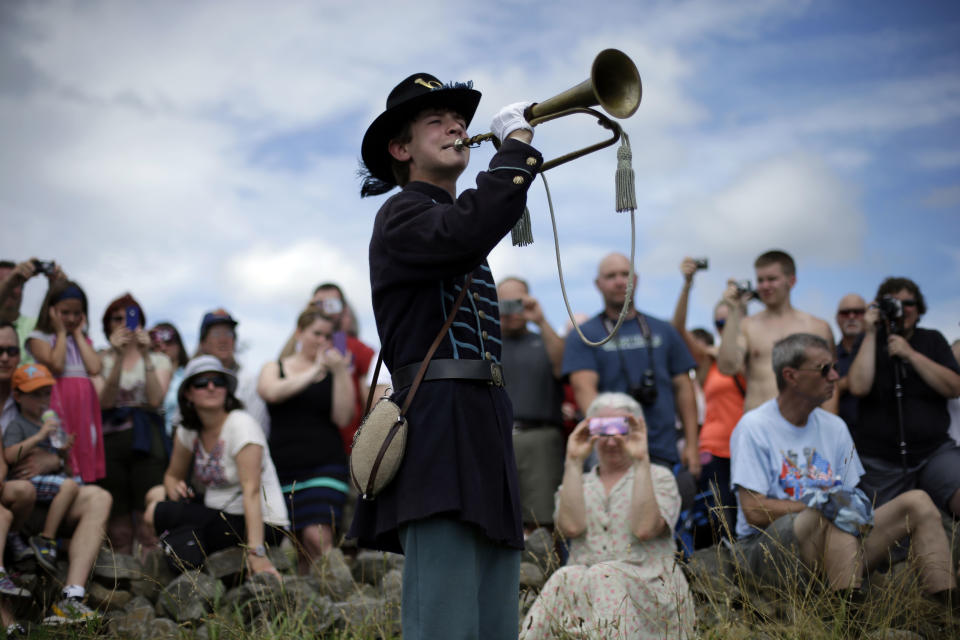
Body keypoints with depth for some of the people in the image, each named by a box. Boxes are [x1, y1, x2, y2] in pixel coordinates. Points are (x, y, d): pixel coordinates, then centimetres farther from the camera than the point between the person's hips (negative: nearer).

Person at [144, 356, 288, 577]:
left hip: (259, 524, -8)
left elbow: (251, 491, -26)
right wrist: (174, 487, -8)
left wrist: (256, 553, -34)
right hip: (221, 516, 8)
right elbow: (173, 475, 19)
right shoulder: (188, 430, 5)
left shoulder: (241, 425, -17)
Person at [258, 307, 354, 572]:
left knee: (317, 536, -19)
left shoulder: (336, 370, 10)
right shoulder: (274, 368, 13)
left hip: (324, 467, -2)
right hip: (283, 469, 2)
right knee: (295, 542, 2)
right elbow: (271, 392, -11)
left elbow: (342, 418, -3)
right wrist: (312, 374, -15)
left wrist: (339, 372, -10)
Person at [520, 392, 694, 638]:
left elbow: (645, 529, -8)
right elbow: (571, 526, -3)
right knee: (566, 579, -32)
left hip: (648, 589, -2)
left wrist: (641, 461, -5)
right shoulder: (578, 483, 22)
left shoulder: (659, 478, 14)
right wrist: (574, 462, 2)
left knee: (604, 578, -34)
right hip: (582, 582, 2)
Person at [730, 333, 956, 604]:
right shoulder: (753, 427, -7)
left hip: (833, 545, 7)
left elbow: (850, 493, 13)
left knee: (916, 502, -7)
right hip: (767, 548, -7)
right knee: (832, 509, -36)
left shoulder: (834, 427, 14)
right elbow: (753, 511, -15)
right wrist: (820, 502, -23)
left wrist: (857, 505, -13)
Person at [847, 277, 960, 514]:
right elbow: (859, 387, -12)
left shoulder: (932, 341, 11)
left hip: (935, 451, 1)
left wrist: (911, 355, -11)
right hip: (882, 463, 0)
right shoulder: (870, 343, 6)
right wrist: (870, 334, -9)